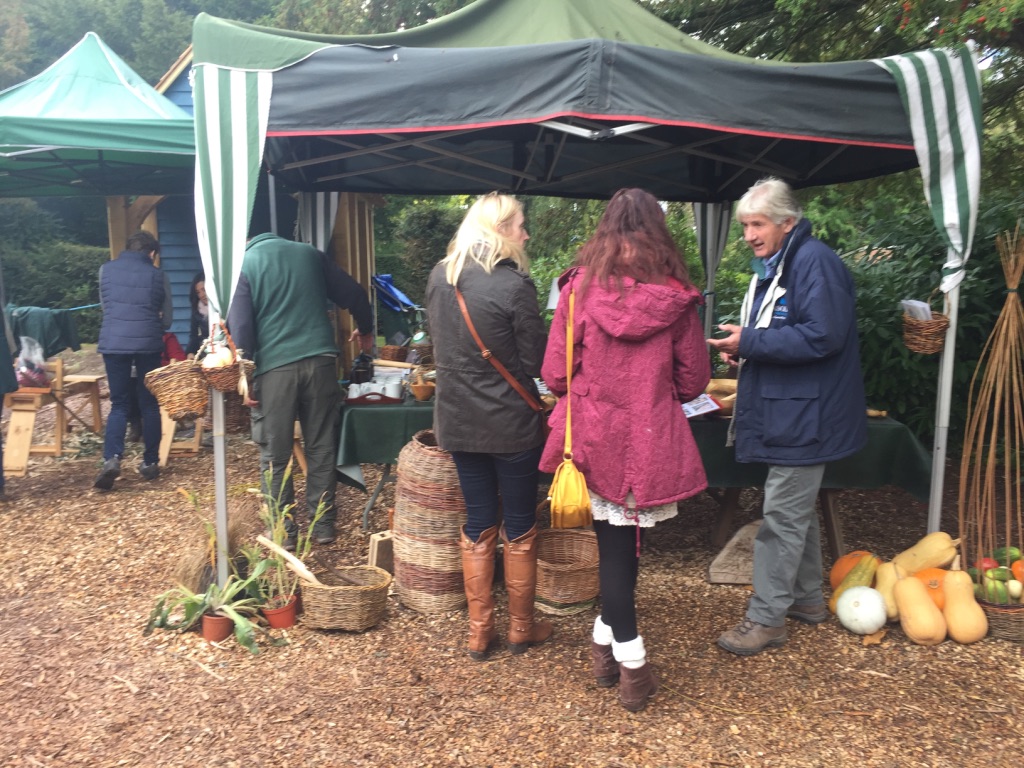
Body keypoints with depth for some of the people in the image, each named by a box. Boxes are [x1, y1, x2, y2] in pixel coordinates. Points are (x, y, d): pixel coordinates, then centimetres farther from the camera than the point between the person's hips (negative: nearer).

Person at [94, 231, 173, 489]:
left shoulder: (106, 270, 9)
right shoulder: (157, 275, 4)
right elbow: (167, 319, 9)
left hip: (113, 343, 1)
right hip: (147, 344, -1)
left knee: (119, 403, 9)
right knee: (149, 404, 9)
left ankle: (111, 458, -10)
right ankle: (150, 462, 13)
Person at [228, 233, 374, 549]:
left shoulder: (244, 264, 5)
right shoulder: (310, 253, 14)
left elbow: (240, 326, -5)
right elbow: (354, 294, 17)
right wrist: (365, 330, 33)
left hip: (274, 366, -3)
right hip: (320, 360, 3)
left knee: (275, 456, 7)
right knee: (322, 448, 11)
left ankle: (283, 531, 11)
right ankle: (323, 525, 17)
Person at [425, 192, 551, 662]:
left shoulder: (439, 276, 1)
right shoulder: (513, 284, -18)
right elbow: (536, 362, -13)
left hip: (459, 421, 6)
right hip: (511, 423, -5)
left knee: (478, 525, 16)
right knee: (520, 527, 11)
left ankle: (479, 631, 24)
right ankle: (521, 628, 26)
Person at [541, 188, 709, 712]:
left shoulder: (580, 287, -8)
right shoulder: (676, 296, -5)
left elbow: (555, 374, -5)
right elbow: (693, 381, 2)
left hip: (595, 435, 0)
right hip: (652, 442, 1)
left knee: (614, 543, 12)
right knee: (626, 540, 17)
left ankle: (628, 660, 19)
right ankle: (610, 636, 31)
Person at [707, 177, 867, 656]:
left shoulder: (816, 262, -18)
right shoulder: (771, 266, 13)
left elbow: (822, 335, -27)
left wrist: (751, 341, -22)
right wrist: (741, 348, 3)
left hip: (805, 416, -10)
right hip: (785, 413, 10)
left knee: (783, 515, -3)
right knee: (797, 510, 19)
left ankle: (766, 618, 8)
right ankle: (807, 599, 34)